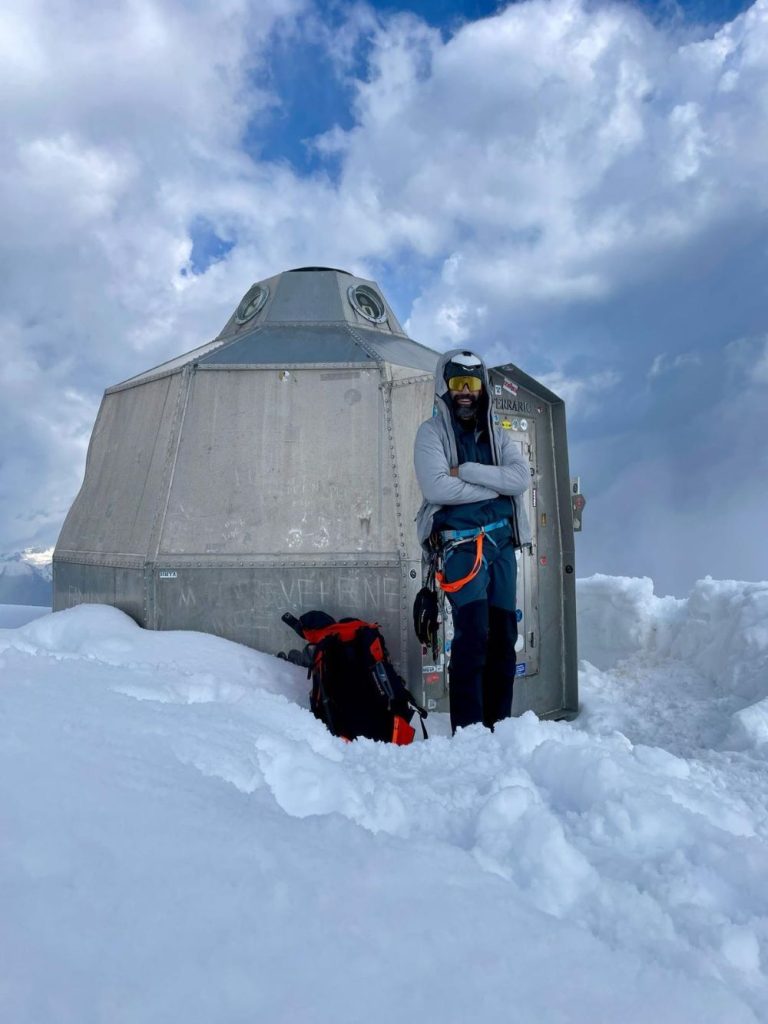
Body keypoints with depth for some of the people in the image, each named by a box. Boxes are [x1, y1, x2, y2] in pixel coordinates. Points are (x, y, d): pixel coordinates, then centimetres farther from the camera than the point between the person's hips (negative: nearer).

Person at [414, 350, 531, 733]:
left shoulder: (498, 436, 16)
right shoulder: (432, 432, 2)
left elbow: (521, 478, -2)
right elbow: (437, 488, -14)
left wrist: (466, 471, -11)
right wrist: (495, 486, -7)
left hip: (502, 542, 5)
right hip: (460, 541, -5)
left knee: (504, 634, 5)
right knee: (473, 632, -16)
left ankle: (499, 725, 15)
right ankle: (466, 729, -9)